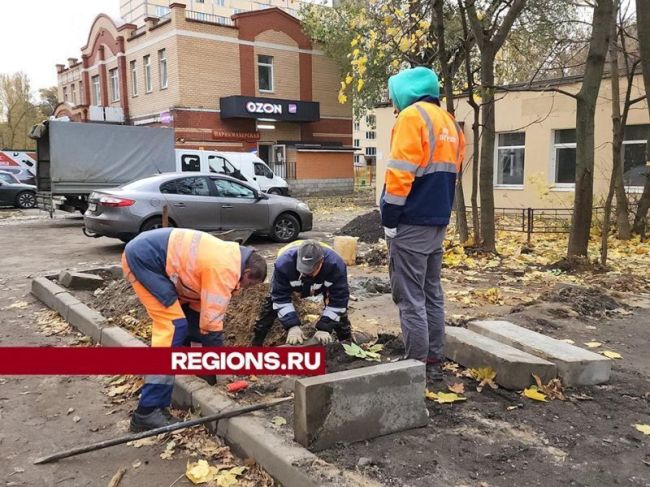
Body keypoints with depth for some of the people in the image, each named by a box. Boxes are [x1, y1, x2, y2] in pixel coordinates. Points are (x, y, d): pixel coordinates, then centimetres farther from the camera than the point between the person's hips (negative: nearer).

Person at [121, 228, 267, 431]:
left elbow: (200, 307, 16)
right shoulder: (225, 269, -16)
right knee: (173, 325, -14)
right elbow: (212, 318, -14)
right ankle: (148, 411, -14)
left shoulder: (227, 258, 14)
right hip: (142, 258, -11)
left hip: (146, 253, 11)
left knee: (186, 318, 18)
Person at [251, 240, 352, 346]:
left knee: (338, 304, -9)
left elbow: (339, 299, -34)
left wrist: (324, 328, -38)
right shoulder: (284, 263, -44)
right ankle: (256, 345, 9)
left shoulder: (335, 264, -43)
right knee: (271, 305, -8)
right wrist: (292, 325, -42)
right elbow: (280, 298, -34)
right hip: (292, 282, 0)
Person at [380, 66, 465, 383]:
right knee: (432, 294, 13)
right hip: (438, 222, 9)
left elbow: (400, 172, -18)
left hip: (411, 223, -9)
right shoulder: (451, 125, 17)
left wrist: (389, 219, -13)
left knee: (410, 299, -3)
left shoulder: (412, 116, -10)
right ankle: (433, 363, 20)